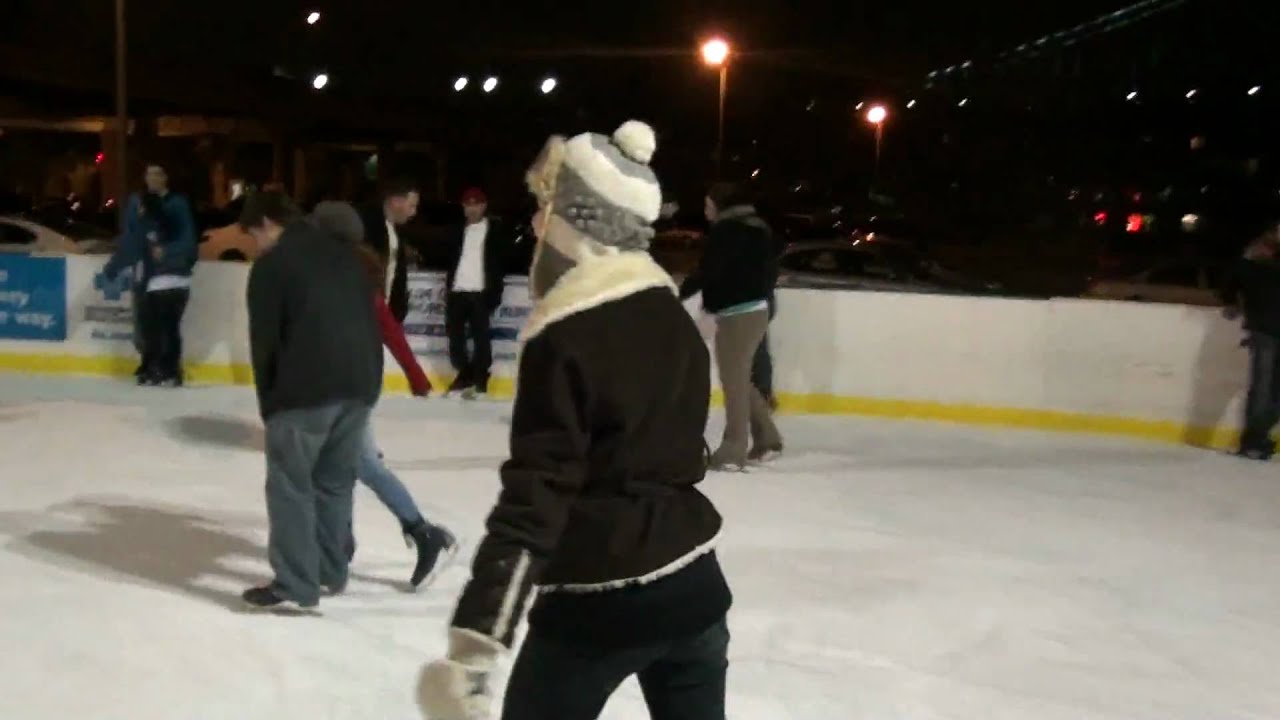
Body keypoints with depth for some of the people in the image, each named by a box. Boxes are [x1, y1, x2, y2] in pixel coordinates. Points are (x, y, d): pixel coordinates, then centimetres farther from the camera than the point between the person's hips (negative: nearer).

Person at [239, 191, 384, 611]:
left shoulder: (271, 265, 1)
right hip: (361, 383, 7)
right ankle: (330, 572, 27)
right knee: (335, 481, 18)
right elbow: (369, 320, 17)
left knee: (290, 484, 2)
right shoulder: (343, 253, 19)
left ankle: (295, 587, 0)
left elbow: (264, 340, 0)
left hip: (307, 388, -7)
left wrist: (268, 401, 9)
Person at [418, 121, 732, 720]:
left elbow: (534, 500, -23)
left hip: (599, 603, -7)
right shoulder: (674, 319, 6)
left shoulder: (565, 336, -17)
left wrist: (475, 644, -24)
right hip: (693, 584, 7)